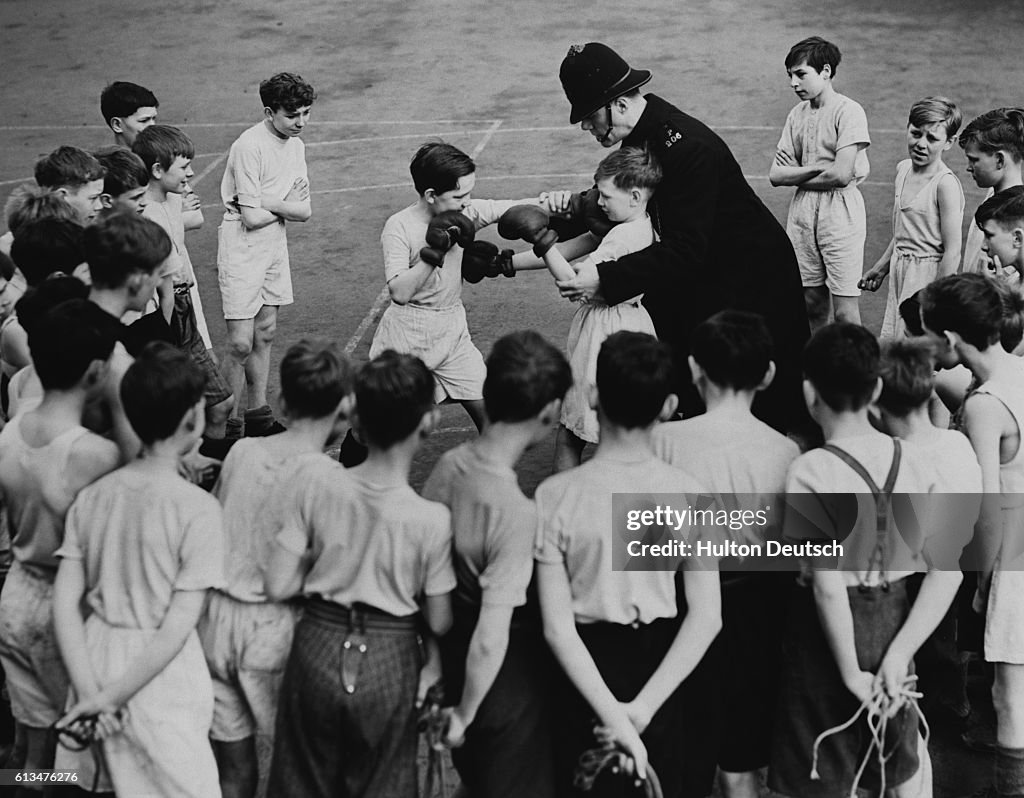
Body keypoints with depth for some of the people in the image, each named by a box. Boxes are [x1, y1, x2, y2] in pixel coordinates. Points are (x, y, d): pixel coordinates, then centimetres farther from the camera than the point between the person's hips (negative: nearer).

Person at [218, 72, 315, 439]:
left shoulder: (295, 145, 5)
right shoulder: (250, 146, -20)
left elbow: (305, 212, 2)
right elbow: (252, 217, -22)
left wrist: (268, 202, -14)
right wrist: (287, 207, -5)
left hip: (275, 243, 8)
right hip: (242, 245, -8)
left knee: (265, 333, 14)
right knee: (241, 343, -8)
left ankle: (258, 416, 25)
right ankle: (227, 426, 3)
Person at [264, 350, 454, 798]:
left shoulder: (313, 479, -17)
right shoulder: (432, 520, -21)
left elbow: (278, 587, -11)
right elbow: (439, 622, -8)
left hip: (318, 649, 2)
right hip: (389, 661, -2)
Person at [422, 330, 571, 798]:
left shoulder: (450, 464, -10)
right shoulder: (517, 513, -31)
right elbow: (491, 640, -30)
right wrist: (463, 716, -15)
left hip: (452, 651, 7)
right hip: (510, 675, -7)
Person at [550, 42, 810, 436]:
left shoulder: (688, 147, -30)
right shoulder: (642, 134, -2)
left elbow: (685, 249, -34)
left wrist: (605, 278, -38)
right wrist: (574, 205, -9)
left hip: (750, 280, -9)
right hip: (701, 275, 9)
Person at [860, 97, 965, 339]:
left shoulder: (945, 184, -17)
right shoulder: (903, 169, 9)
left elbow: (952, 252, -18)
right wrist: (881, 268, 29)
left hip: (928, 274, -8)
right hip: (899, 273, 8)